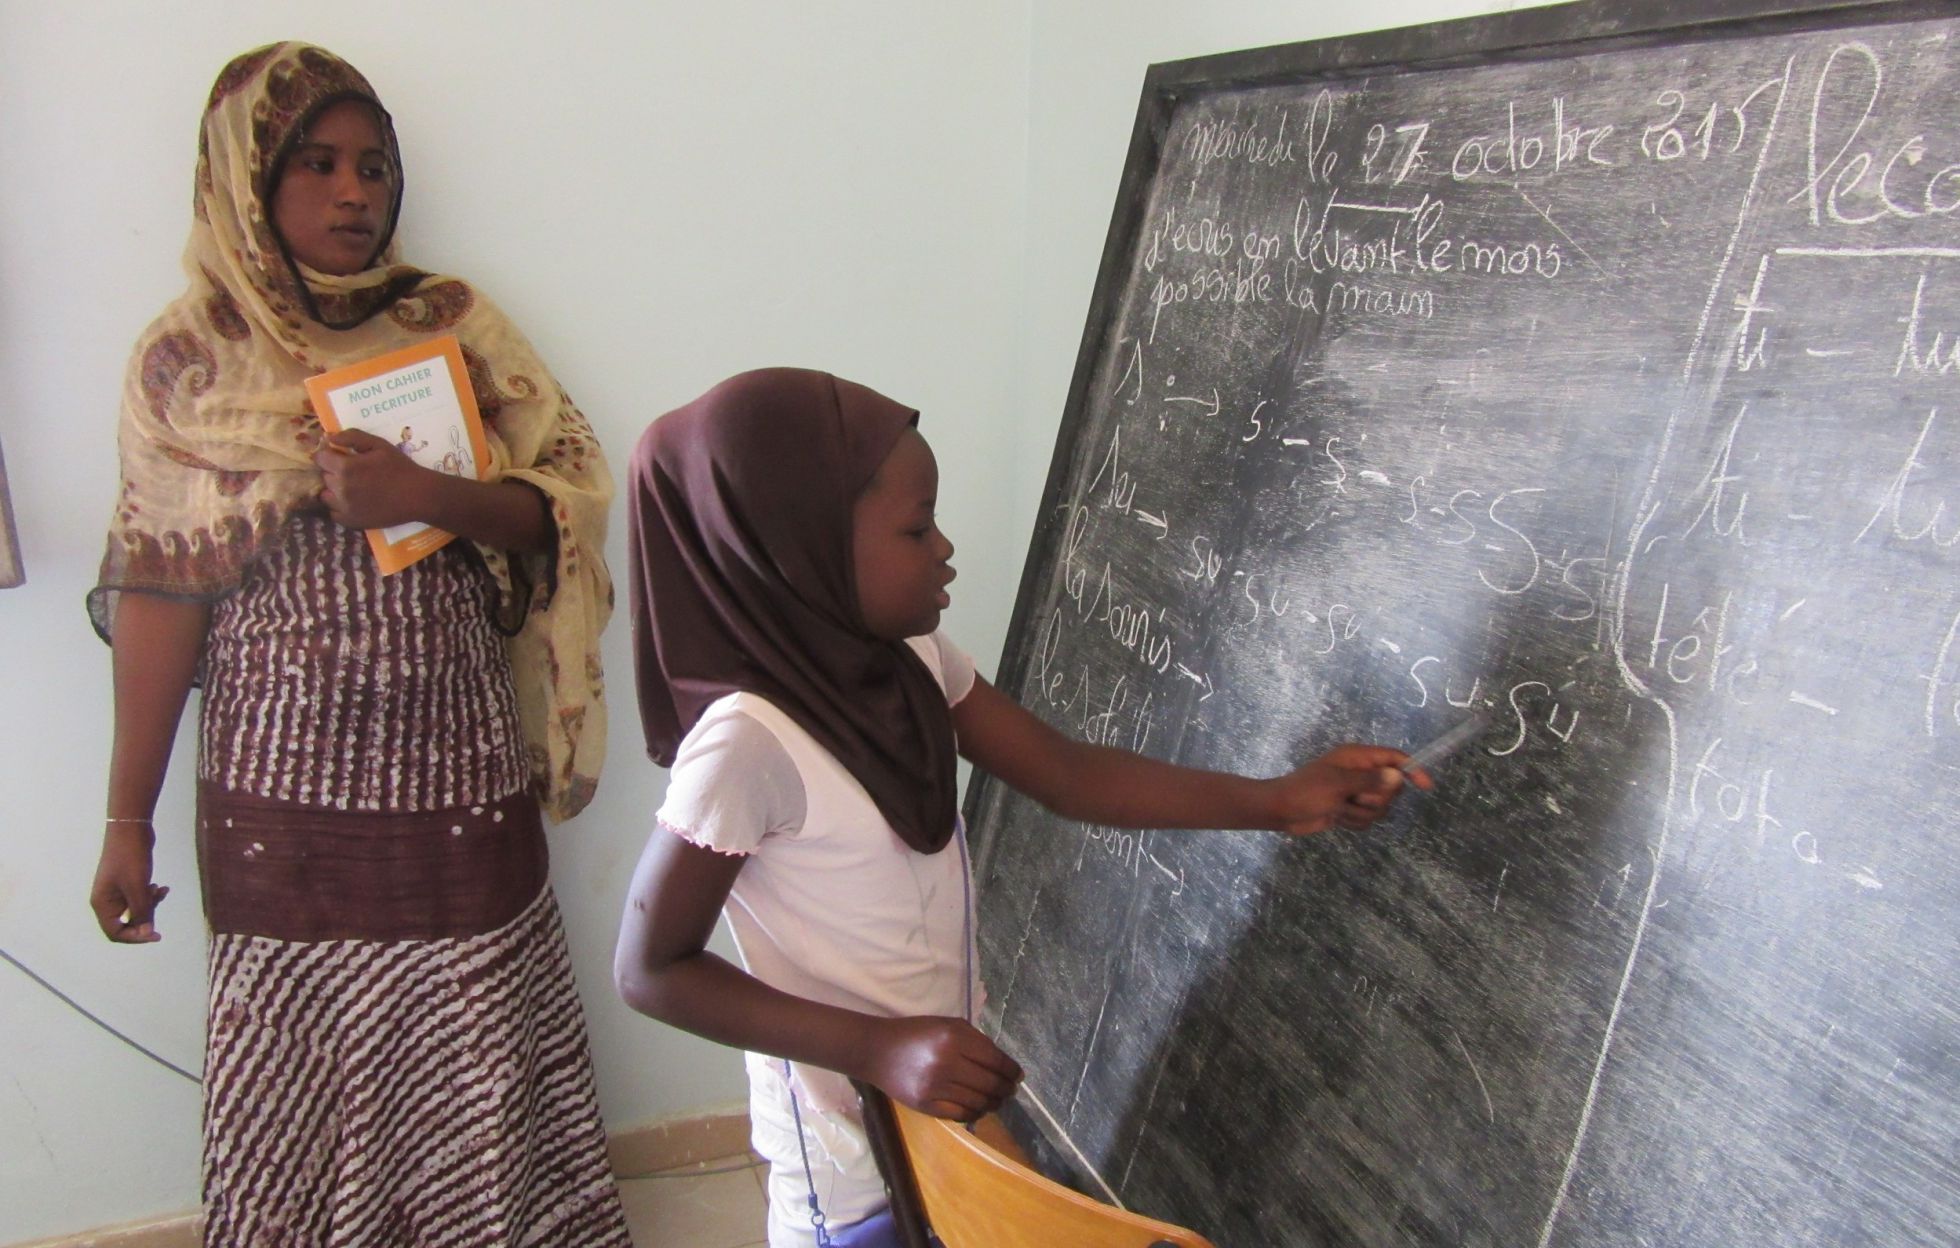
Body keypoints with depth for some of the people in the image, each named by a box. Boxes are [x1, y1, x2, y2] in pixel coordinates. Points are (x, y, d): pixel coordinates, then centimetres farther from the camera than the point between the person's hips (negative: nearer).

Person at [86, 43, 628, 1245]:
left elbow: (566, 505, -1)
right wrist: (128, 821, 2)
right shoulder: (187, 358, 0)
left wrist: (427, 496, -21)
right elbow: (160, 593, 1)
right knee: (308, 1063, 10)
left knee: (481, 1054, 10)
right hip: (284, 786, 0)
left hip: (458, 768, 1)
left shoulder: (451, 323, 2)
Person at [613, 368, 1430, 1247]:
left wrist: (1277, 802, -10)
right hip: (854, 1135, -6)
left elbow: (1066, 776, -2)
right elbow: (651, 971, -21)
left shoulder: (915, 662, -8)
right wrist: (879, 1051, -27)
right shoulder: (747, 741, -29)